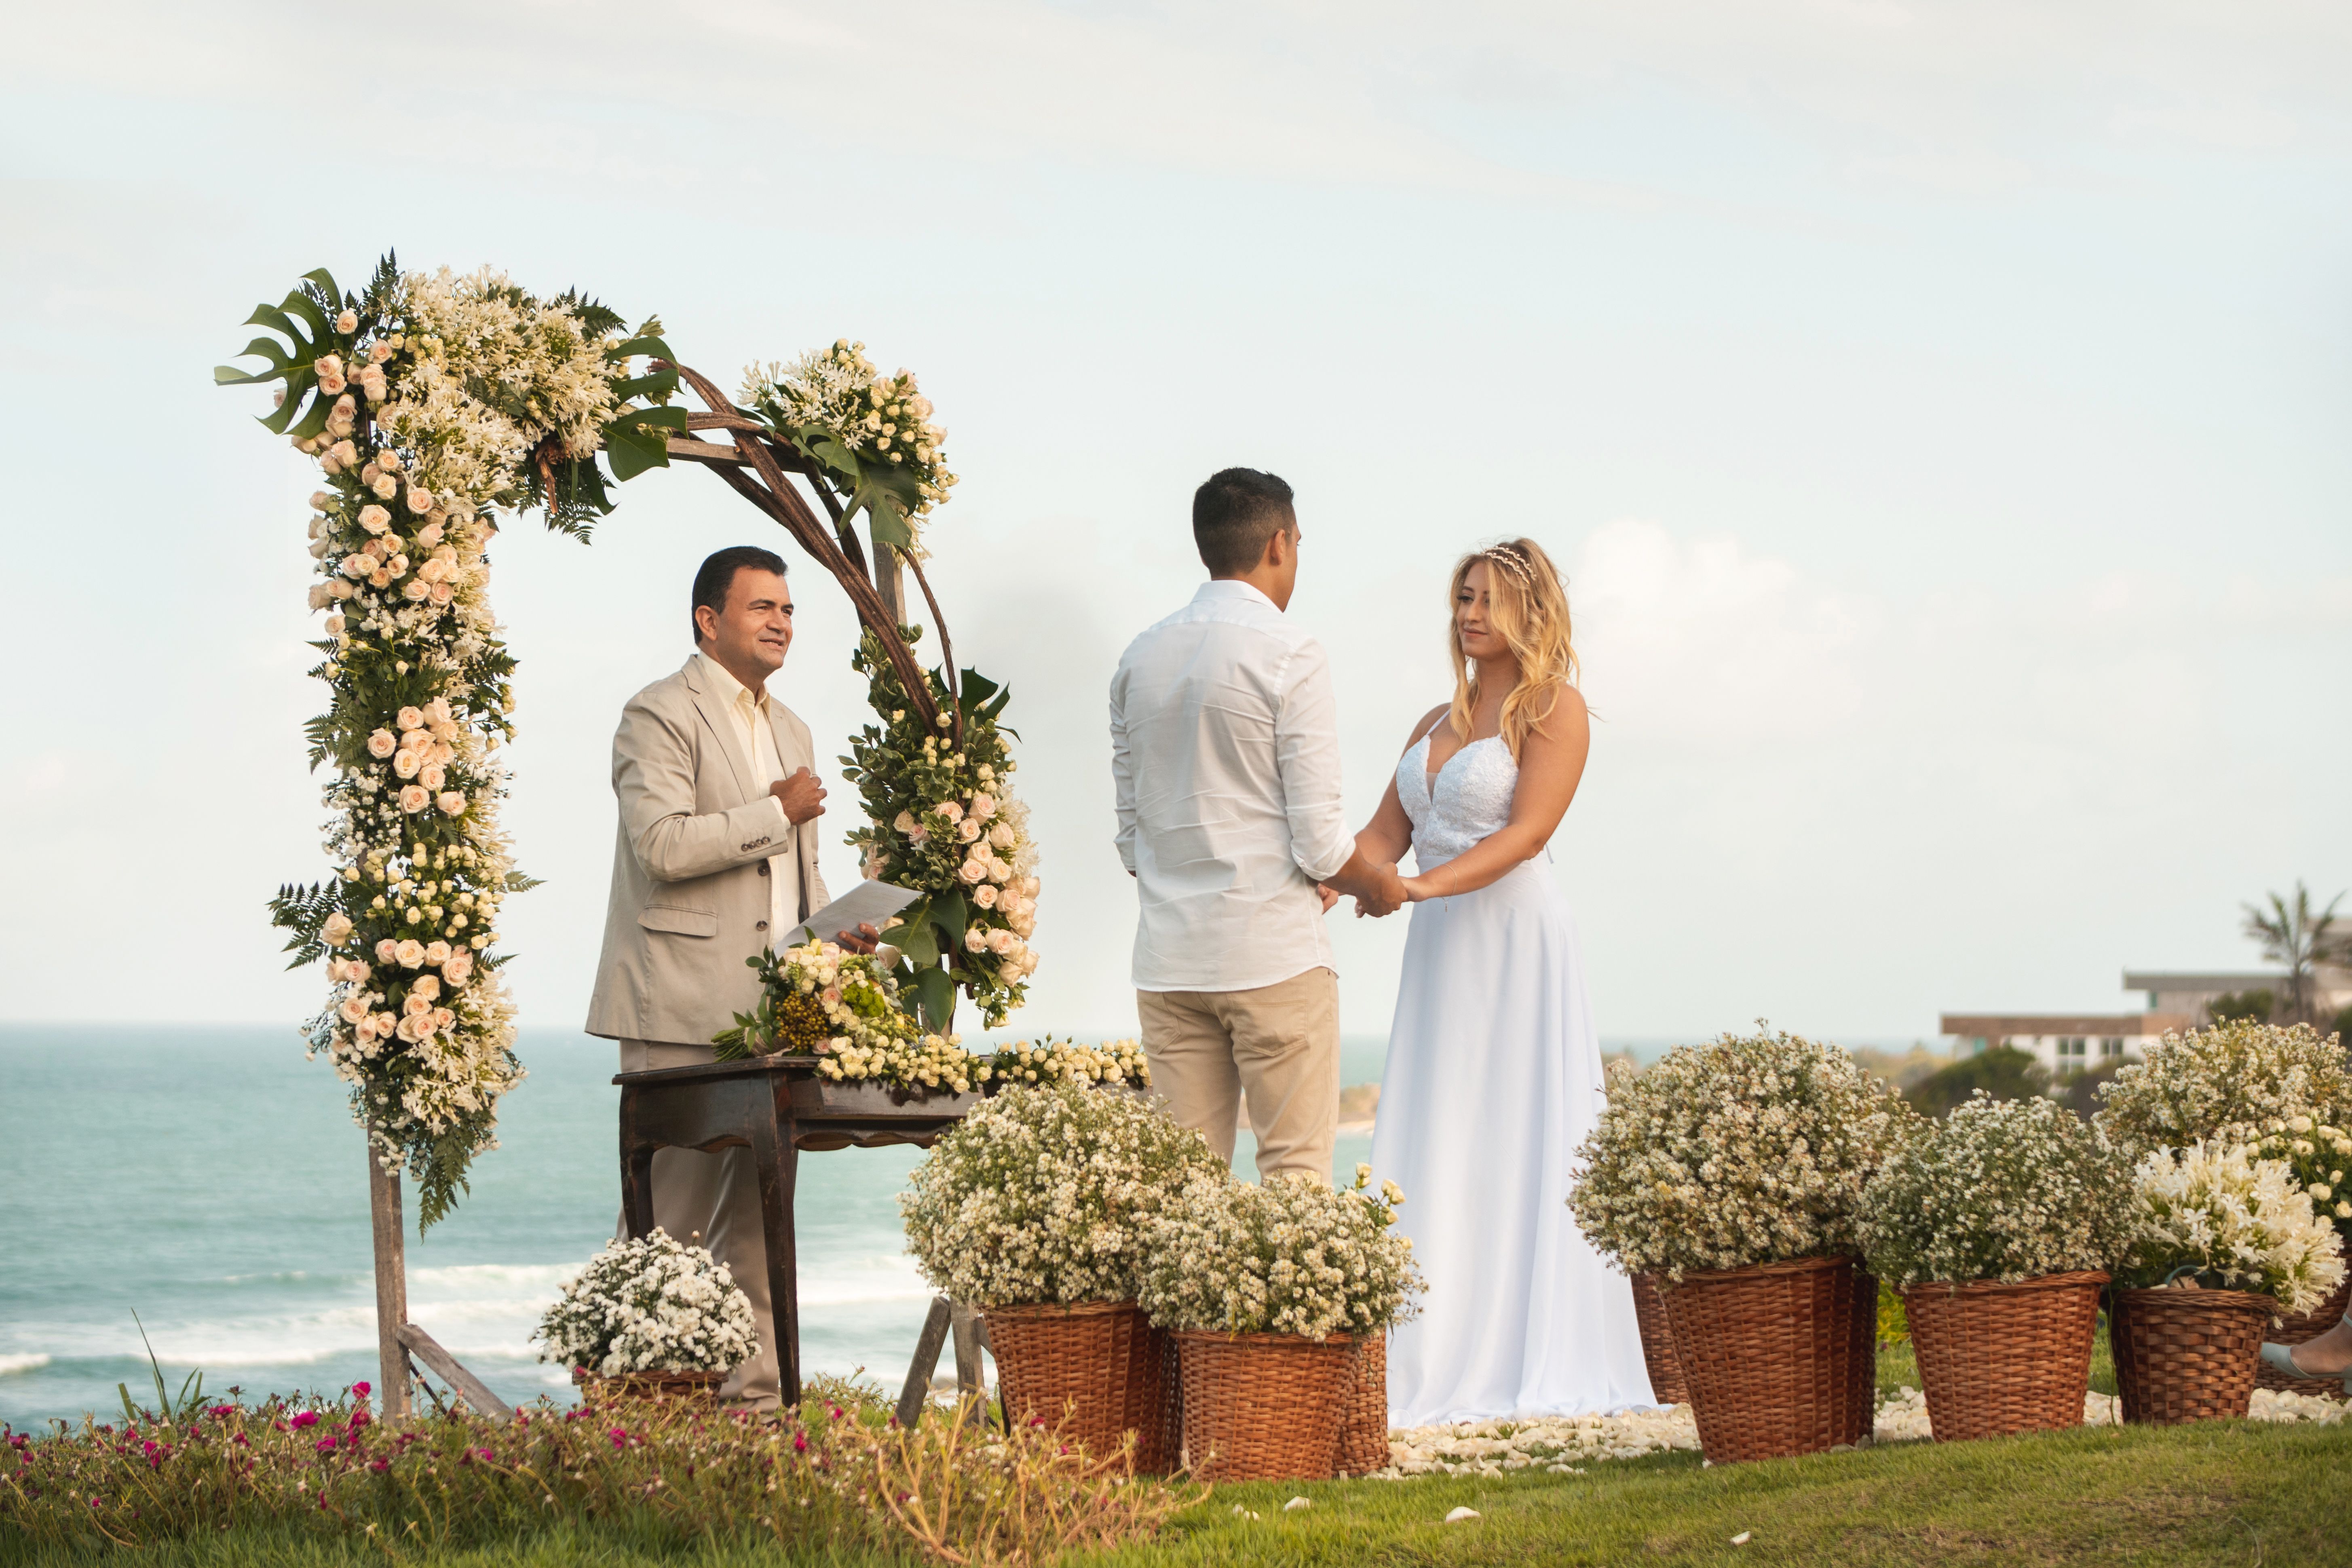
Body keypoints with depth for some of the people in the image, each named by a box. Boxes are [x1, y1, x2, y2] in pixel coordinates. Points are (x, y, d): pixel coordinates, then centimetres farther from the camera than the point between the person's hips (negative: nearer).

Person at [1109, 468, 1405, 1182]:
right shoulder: (1288, 654, -9)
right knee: (1295, 1171, -1)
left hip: (1168, 958, 6)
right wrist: (1374, 885, 10)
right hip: (1274, 956, -6)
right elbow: (1319, 838, -12)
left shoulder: (1139, 660, 9)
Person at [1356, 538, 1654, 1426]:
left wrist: (1427, 886, -25)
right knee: (1434, 1147, 1)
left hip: (1517, 948, -7)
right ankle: (1444, 1365, 2)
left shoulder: (1555, 710, -2)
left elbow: (1527, 832, -14)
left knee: (1522, 1145, -7)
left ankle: (1548, 1371, -3)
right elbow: (1386, 832, 15)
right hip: (1440, 953, 7)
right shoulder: (1436, 724, 19)